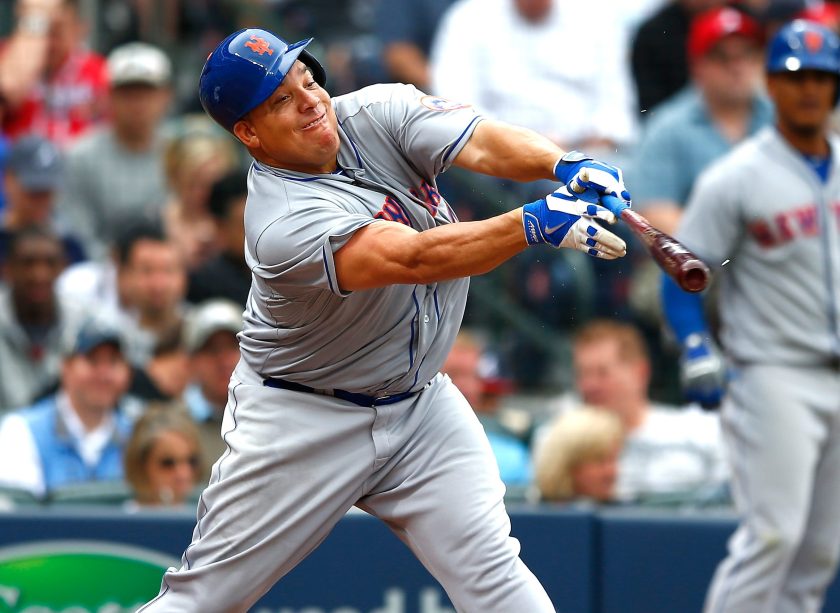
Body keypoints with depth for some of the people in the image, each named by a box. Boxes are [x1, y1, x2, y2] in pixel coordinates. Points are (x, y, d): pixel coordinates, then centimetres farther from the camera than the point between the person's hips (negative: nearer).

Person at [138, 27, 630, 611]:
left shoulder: (379, 114, -8)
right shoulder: (281, 224, -27)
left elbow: (482, 145, -22)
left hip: (420, 406, 5)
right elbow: (414, 258, -38)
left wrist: (566, 165, -43)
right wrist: (535, 223, -49)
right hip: (304, 422, -5)